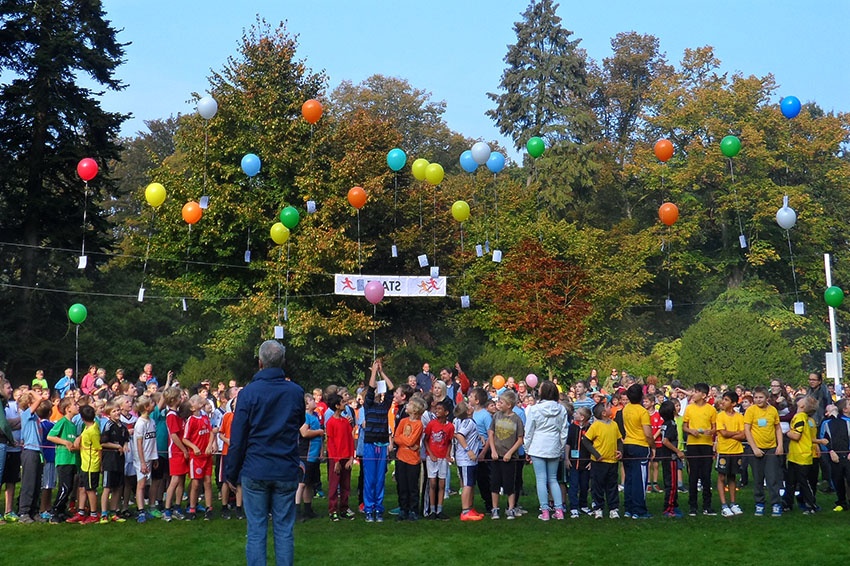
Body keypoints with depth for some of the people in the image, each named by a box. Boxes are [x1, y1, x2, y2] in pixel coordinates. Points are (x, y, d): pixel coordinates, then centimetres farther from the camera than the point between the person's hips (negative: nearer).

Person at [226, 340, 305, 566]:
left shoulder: (249, 392, -7)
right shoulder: (296, 392, 0)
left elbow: (237, 438, -5)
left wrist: (232, 473, 3)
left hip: (255, 471, -2)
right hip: (287, 471, 2)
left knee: (256, 530, 4)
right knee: (284, 529, 7)